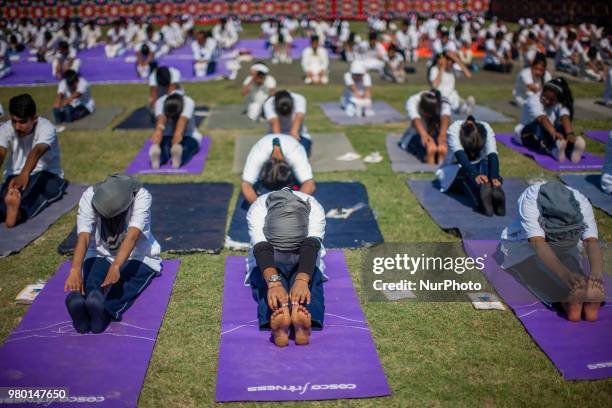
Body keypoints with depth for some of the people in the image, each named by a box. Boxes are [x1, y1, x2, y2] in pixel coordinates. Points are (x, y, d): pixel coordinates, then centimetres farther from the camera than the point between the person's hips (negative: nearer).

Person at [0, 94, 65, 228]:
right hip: (15, 175, 3)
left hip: (47, 174, -2)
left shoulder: (46, 128, -20)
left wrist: (24, 174, -61)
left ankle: (16, 213, -67)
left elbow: (37, 151, -40)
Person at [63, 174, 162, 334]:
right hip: (101, 255, 2)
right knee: (92, 281, -32)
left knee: (124, 283, -35)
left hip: (137, 256, -1)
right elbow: (83, 237, -32)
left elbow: (132, 235, -39)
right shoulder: (90, 196, -21)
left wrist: (115, 267, -54)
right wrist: (75, 270, -49)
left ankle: (104, 311, -61)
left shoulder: (141, 197, -27)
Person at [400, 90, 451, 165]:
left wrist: (442, 135, -61)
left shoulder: (443, 104, -22)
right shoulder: (413, 101, -25)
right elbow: (416, 119, -43)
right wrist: (424, 135, -63)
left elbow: (445, 117, -42)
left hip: (436, 136, 2)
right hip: (417, 136, -2)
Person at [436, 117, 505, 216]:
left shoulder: (486, 129, -22)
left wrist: (495, 177, -57)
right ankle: (481, 200, -68)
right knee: (466, 172, -39)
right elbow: (459, 154, -45)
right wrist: (475, 174, -62)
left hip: (477, 168, 3)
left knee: (485, 164, -34)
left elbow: (492, 155, -37)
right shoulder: (454, 129, -29)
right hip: (453, 174, -2)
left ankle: (495, 190, -64)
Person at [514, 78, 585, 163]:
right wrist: (554, 133, -61)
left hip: (547, 136, 4)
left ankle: (571, 149, -59)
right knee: (540, 125, -39)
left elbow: (565, 118, -32)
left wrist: (570, 134, -53)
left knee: (562, 127, -30)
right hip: (527, 135, -4)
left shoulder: (560, 104, -11)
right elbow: (542, 119, -43)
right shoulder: (534, 100, -24)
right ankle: (554, 150, -67)